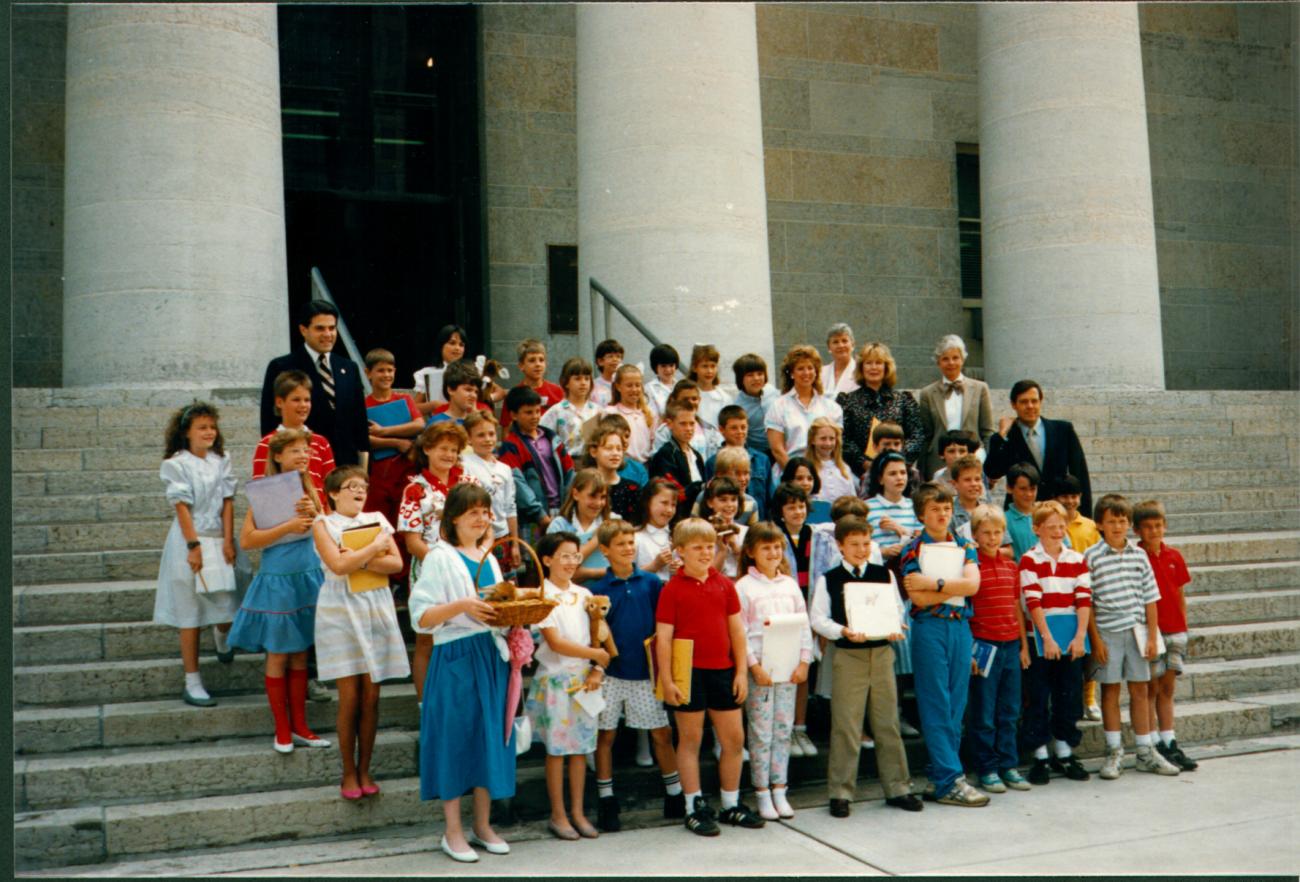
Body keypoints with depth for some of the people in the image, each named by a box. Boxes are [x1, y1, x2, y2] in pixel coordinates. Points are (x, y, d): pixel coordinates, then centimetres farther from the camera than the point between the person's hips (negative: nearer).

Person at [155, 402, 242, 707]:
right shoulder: (176, 464, -6)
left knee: (228, 605, 4)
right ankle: (192, 684, 8)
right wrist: (194, 546, -15)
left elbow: (227, 502, 3)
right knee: (190, 614, 1)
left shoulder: (221, 462, 8)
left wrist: (228, 541, -5)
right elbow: (182, 507, -10)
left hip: (220, 541, 4)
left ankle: (221, 633, 43)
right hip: (190, 540, -4)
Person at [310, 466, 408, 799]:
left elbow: (396, 563, -1)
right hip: (341, 611, -3)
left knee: (371, 696, 4)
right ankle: (348, 774, 11)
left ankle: (365, 770, 15)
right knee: (350, 697, -2)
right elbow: (338, 565, -17)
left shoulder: (377, 519, 9)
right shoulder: (323, 524, -1)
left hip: (376, 609, 3)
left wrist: (360, 560, -13)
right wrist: (375, 547, -9)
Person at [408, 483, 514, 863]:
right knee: (456, 738, 0)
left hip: (492, 656, 6)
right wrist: (462, 605, -25)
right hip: (456, 658, -6)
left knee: (490, 736, 9)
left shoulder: (490, 559, 15)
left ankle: (482, 825, 21)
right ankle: (453, 832, 12)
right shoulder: (440, 558, -5)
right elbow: (421, 617, -12)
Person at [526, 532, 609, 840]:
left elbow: (597, 637, 8)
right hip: (555, 678, -5)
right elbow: (555, 642, -15)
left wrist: (597, 671, -7)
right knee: (557, 749, 2)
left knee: (581, 747, 9)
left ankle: (577, 812, 18)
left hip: (584, 679, 5)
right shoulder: (543, 596, -8)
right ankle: (558, 815, 13)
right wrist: (597, 654, -11)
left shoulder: (584, 594, 9)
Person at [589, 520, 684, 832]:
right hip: (610, 673, -1)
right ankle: (606, 802, 18)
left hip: (644, 671, 1)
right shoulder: (598, 589, -2)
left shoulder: (651, 582, 1)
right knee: (605, 736, 6)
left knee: (662, 733, 7)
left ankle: (675, 796, 21)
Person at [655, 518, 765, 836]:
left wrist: (741, 671, 5)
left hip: (722, 671, 4)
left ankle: (732, 804, 25)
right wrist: (667, 681, -11)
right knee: (690, 739, 5)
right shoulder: (673, 588, -6)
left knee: (734, 739, 10)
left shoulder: (724, 584, 6)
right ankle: (695, 807, 16)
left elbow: (737, 630, 9)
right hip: (689, 672, -4)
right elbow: (663, 638, -7)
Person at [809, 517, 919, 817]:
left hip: (882, 653, 3)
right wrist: (843, 631, -18)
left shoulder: (884, 575, 8)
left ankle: (897, 787, 21)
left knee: (887, 723, 9)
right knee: (845, 727, 0)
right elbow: (818, 618, -3)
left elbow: (897, 609, 11)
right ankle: (840, 792, 10)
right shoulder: (828, 580, 0)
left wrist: (895, 628, -10)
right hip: (847, 656, -3)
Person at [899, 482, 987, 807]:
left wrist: (934, 583, -14)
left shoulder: (964, 547, 11)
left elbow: (973, 585, -8)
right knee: (937, 707, -4)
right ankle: (949, 781, -2)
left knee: (956, 704, 7)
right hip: (929, 628, -4)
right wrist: (956, 587, -8)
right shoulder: (913, 550, -1)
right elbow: (918, 598, -13)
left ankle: (940, 772, 17)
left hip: (960, 626, 5)